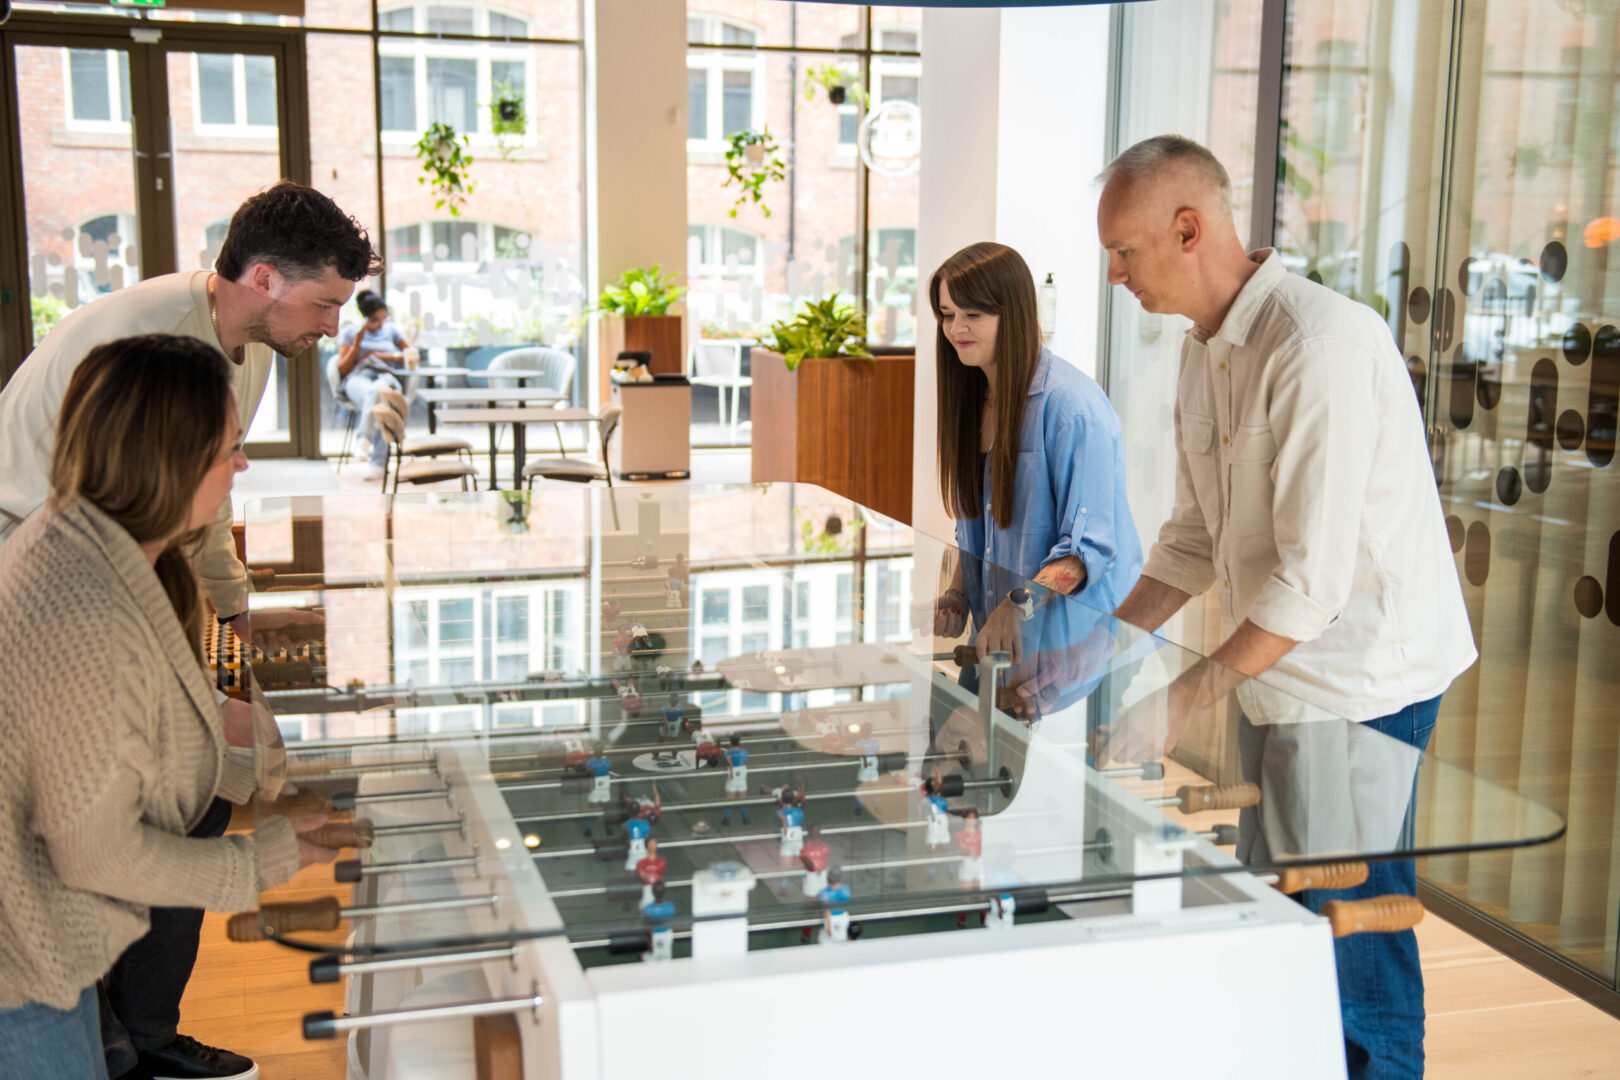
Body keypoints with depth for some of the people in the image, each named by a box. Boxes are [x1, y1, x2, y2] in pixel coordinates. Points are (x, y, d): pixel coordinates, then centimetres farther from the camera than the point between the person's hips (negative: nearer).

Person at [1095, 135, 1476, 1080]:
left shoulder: (1321, 343, -22)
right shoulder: (1206, 351, 8)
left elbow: (1314, 577, -25)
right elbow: (1198, 536, 14)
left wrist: (1188, 699, -22)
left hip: (1359, 681, -9)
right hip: (1279, 681, 9)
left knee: (1353, 952, 0)